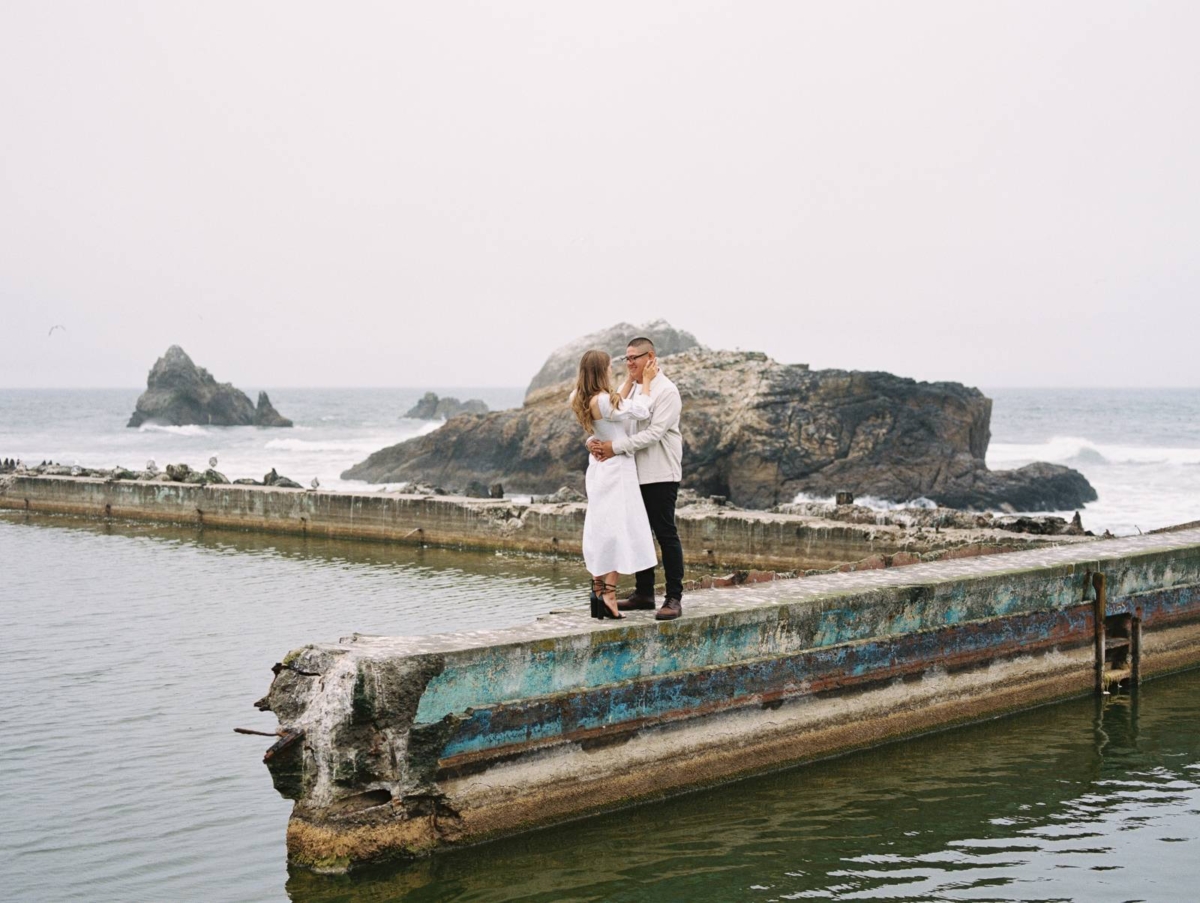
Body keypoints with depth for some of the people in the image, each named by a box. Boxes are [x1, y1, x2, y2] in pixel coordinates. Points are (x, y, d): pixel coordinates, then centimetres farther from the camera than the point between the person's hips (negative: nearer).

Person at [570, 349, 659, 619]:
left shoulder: (584, 402, 5)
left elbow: (619, 405, 20)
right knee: (617, 529, -6)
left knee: (600, 531, 12)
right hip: (616, 469, -9)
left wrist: (632, 379, 19)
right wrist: (646, 381, -5)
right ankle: (609, 594, -10)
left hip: (599, 468, 9)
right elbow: (641, 411, -17)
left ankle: (598, 592, 14)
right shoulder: (602, 401, -22)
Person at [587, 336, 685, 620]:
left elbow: (654, 433, -21)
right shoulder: (631, 389, 12)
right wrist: (594, 440, -13)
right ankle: (644, 593, 21)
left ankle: (674, 598, -2)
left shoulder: (666, 391, -11)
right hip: (636, 474, 8)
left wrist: (616, 446, -24)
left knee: (665, 533, -5)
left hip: (661, 475, -8)